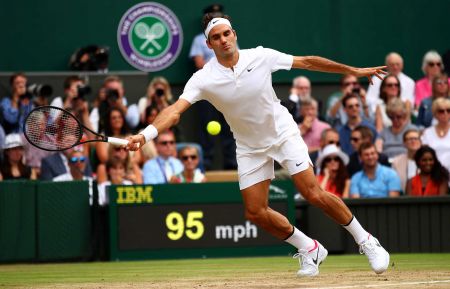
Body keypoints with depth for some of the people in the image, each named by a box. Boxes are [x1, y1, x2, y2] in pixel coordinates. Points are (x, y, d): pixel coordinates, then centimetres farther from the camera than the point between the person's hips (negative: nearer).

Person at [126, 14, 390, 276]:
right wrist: (145, 135, -47)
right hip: (250, 147, 2)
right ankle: (309, 249, 19)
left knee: (314, 195, -14)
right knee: (256, 212, -3)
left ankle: (366, 241, 4)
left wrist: (353, 71, 1)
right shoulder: (203, 79, -17)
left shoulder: (261, 57, -14)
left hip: (284, 133, -2)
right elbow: (175, 110, -29)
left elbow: (307, 62, -4)